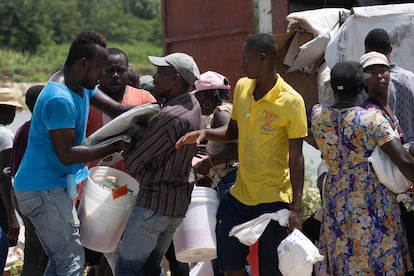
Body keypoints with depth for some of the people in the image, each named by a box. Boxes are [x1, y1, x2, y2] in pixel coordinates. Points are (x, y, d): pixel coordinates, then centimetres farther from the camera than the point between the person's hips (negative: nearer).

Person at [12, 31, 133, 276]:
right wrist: (114, 148, -23)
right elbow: (66, 154, -24)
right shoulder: (60, 99, -23)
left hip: (55, 186, 10)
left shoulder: (80, 85, 8)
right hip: (44, 190, -10)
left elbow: (115, 109, 9)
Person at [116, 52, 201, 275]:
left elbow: (135, 160, -19)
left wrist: (126, 150, 3)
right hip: (179, 200, 9)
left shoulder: (171, 116, -25)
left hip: (155, 202, -9)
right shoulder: (192, 105, 5)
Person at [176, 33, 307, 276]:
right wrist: (205, 133, -1)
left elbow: (296, 158, -13)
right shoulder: (241, 88, 4)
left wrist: (296, 208, -17)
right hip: (240, 193, 6)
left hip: (273, 199, -6)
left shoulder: (291, 101, -15)